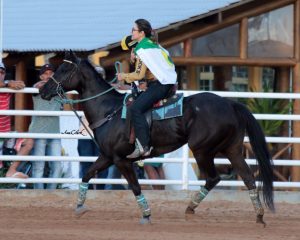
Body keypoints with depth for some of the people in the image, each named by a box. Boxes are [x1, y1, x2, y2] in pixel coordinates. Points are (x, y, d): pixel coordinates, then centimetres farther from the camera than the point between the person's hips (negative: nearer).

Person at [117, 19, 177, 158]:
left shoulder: (141, 49, -10)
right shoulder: (153, 44, 19)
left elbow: (139, 75, -14)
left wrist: (124, 77, 2)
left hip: (159, 85, -11)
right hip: (167, 81, 11)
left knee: (135, 109, -20)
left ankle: (144, 147, -27)